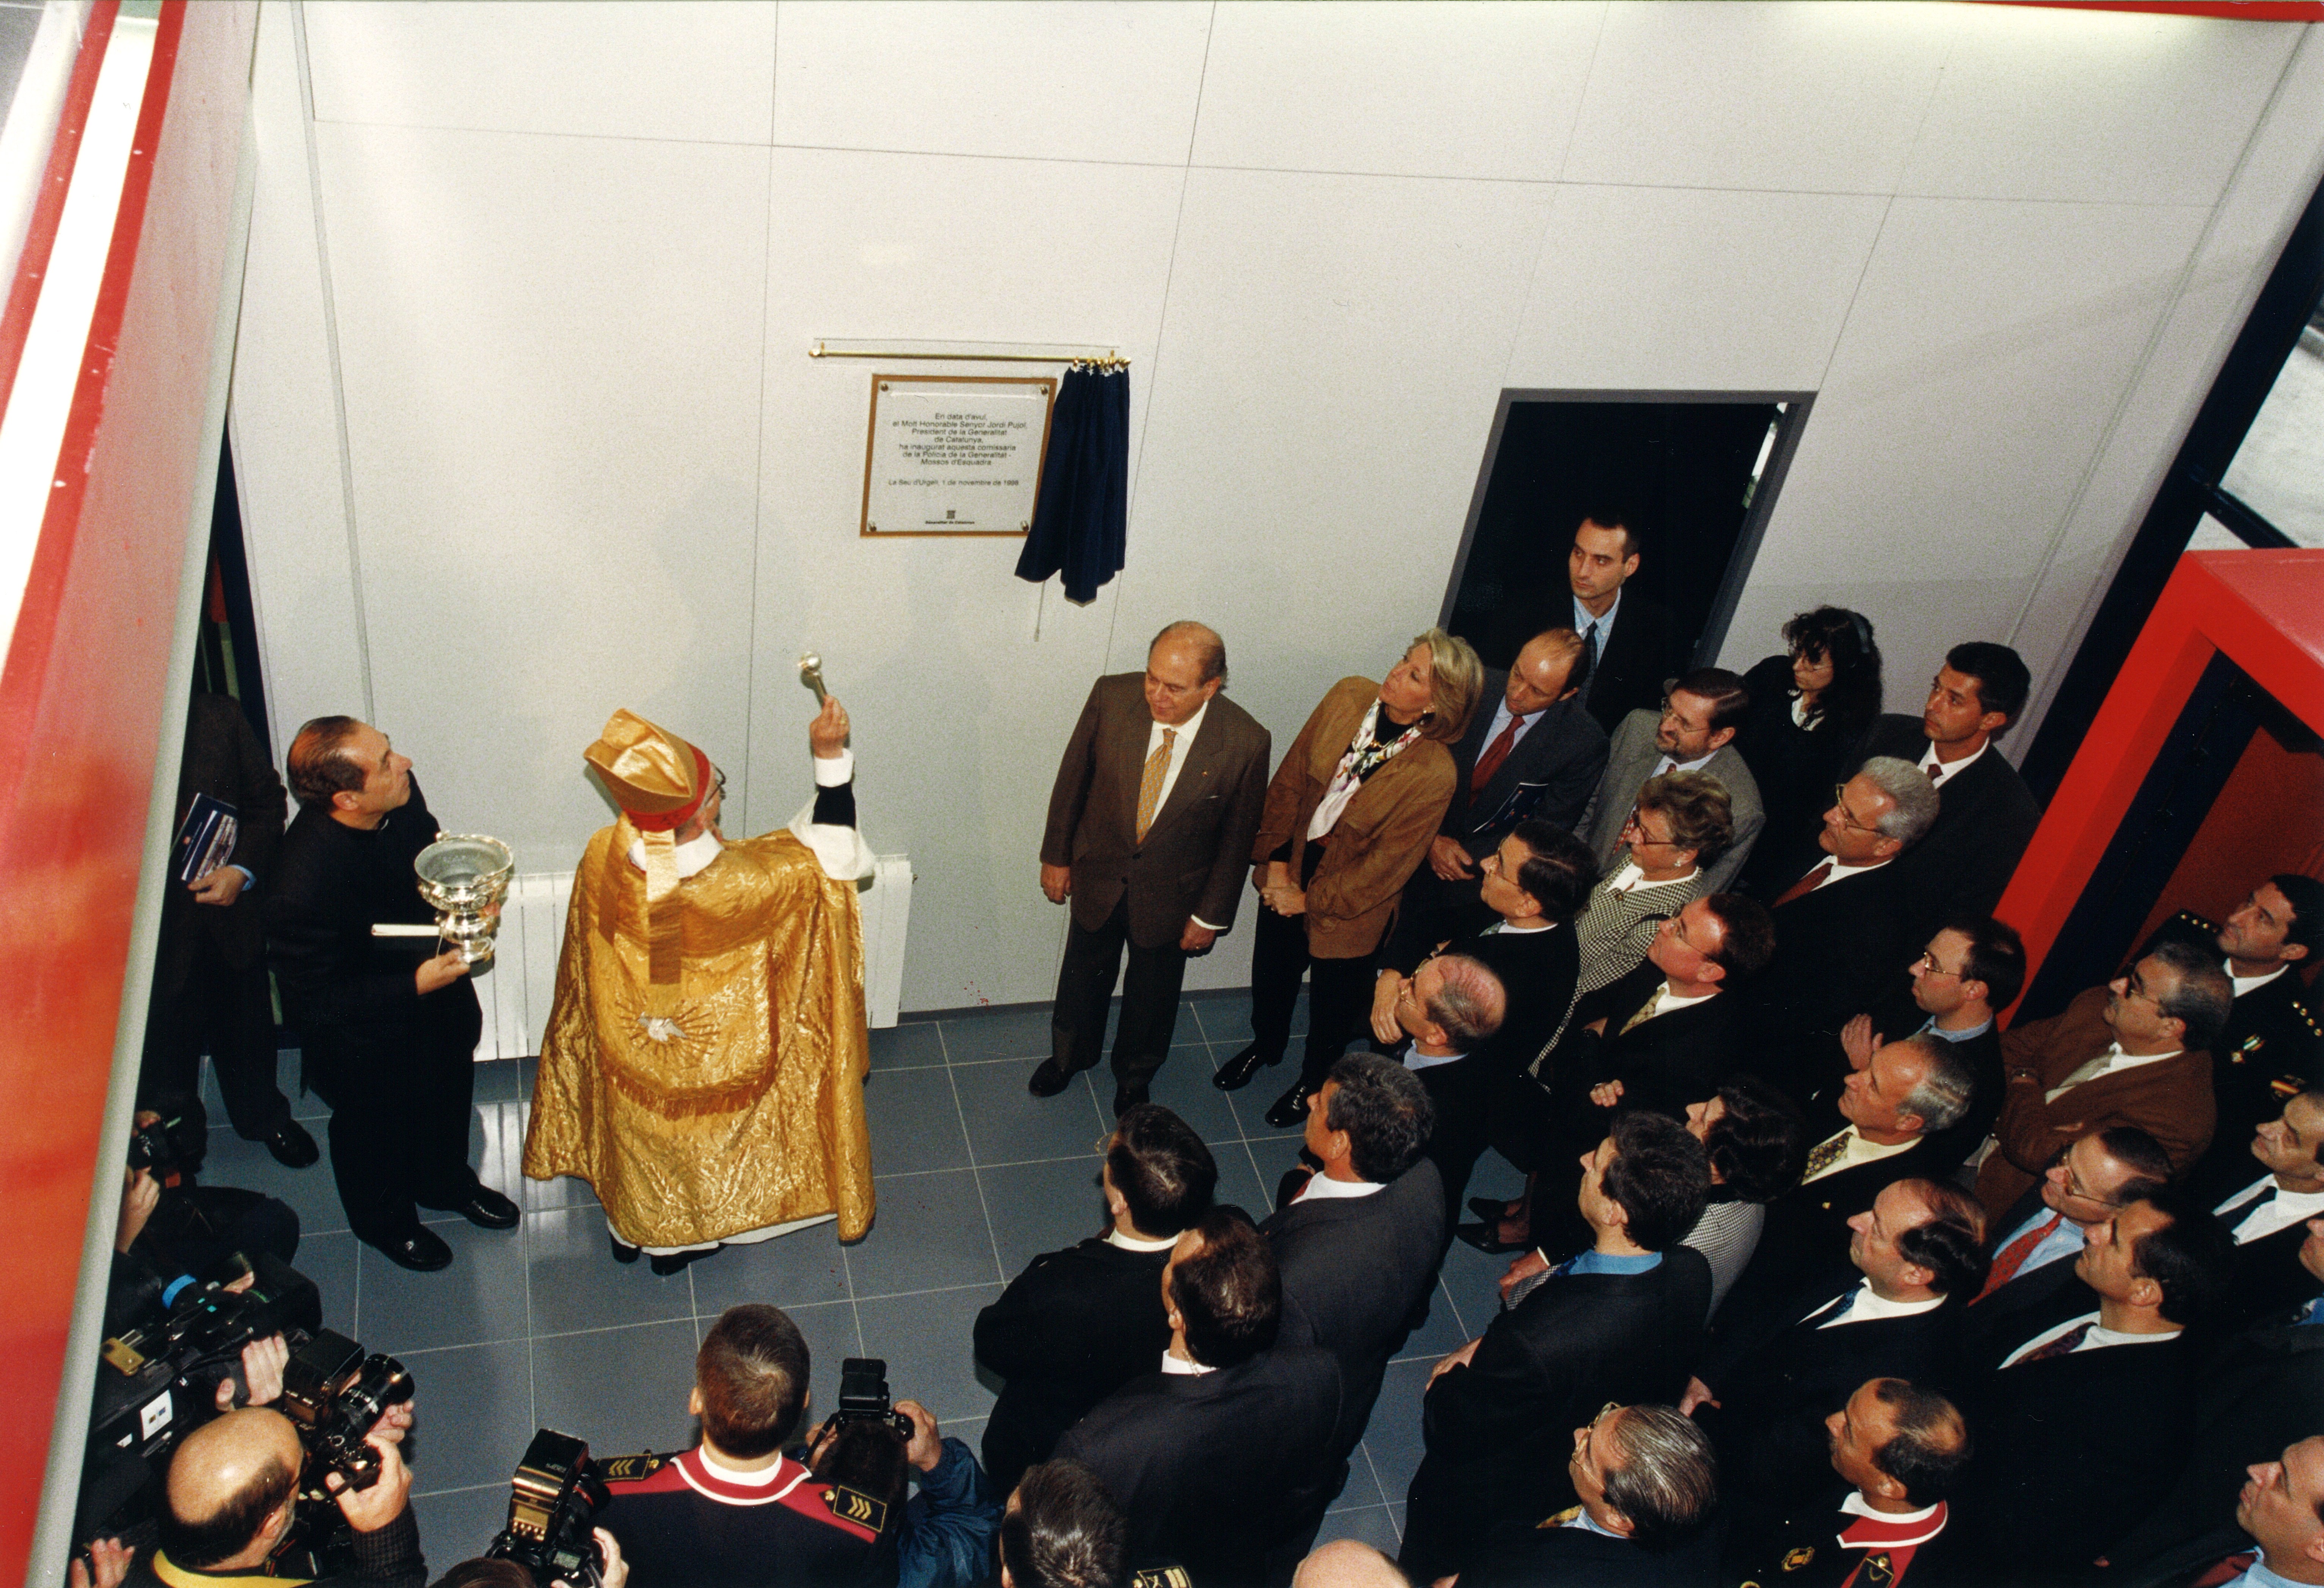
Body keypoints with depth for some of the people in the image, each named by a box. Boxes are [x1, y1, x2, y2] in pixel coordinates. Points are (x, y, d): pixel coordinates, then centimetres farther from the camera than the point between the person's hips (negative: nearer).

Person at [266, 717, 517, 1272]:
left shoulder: (399, 796, -24)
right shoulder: (304, 888, -42)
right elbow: (313, 1004, -29)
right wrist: (416, 985, -33)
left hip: (437, 986, 6)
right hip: (369, 1042, -6)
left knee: (447, 1099, 32)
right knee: (377, 1135, 26)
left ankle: (446, 1181, 64)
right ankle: (385, 1220, 58)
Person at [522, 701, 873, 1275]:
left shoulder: (602, 859, -29)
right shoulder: (746, 883, -41)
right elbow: (832, 851, -23)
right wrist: (832, 756, -26)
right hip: (712, 1073, -2)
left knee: (638, 1144, 33)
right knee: (696, 1152, 29)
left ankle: (630, 1229, 59)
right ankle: (681, 1241, 56)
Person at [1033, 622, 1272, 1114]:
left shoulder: (1245, 744, -27)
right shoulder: (1112, 696, -23)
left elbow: (1237, 837, -13)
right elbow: (1074, 777, -7)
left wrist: (1211, 916, -6)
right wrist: (1056, 855, 1)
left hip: (1170, 896, -1)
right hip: (1098, 876, 2)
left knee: (1151, 998, 23)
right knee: (1083, 978, 26)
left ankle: (1134, 1075, 54)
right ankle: (1071, 1054, 57)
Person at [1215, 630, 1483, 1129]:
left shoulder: (1434, 774, -30)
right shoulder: (1348, 697, -17)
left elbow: (1387, 863, -21)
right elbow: (1290, 778, -6)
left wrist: (1310, 899, -13)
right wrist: (1277, 859, -8)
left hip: (1346, 905, -4)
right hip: (1289, 871, 4)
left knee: (1331, 1002, 20)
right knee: (1271, 971, 27)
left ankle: (1313, 1081, 51)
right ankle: (1265, 1045, 59)